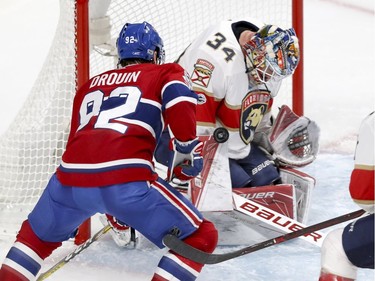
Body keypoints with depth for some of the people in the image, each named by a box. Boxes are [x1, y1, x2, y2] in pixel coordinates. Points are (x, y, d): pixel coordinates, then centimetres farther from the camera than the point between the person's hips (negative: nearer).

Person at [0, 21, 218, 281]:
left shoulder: (91, 84, 33)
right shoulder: (166, 73, 19)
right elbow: (178, 99, -5)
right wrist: (188, 147, 5)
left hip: (71, 176, 6)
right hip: (127, 180, -5)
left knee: (37, 236, 33)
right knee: (201, 238, 7)